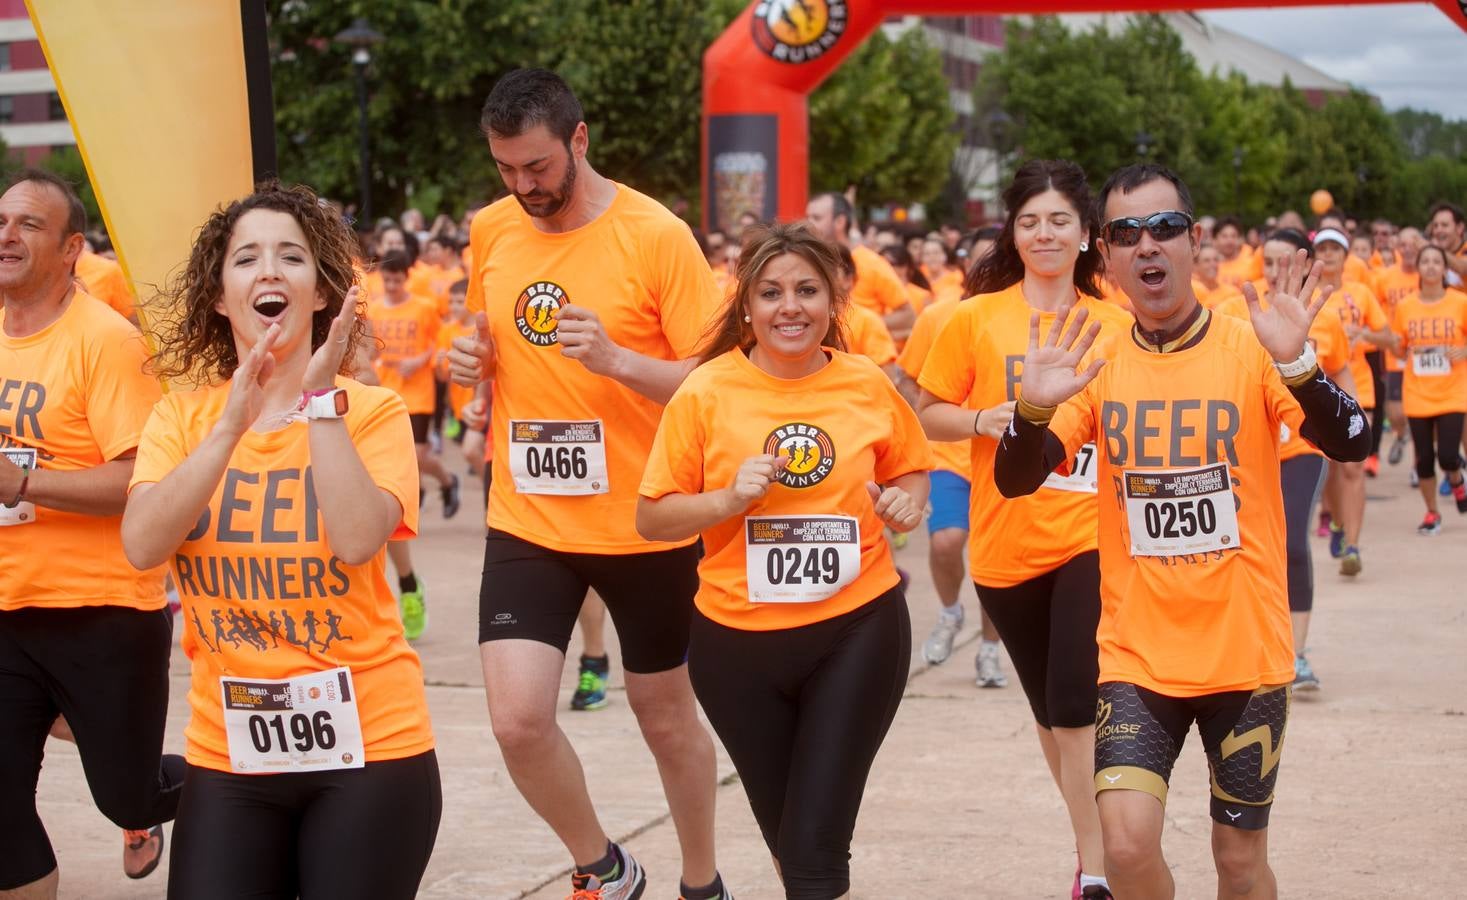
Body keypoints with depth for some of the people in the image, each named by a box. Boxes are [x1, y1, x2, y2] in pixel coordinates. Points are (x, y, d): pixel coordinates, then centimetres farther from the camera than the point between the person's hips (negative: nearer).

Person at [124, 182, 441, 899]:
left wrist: (320, 399, -18)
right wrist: (234, 424, -20)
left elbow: (356, 540, -22)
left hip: (368, 749, -2)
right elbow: (142, 545, -13)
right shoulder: (181, 416, 3)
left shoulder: (372, 411, -4)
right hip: (227, 755, 2)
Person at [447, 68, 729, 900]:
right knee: (518, 720, -9)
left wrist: (617, 360, -27)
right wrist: (473, 361, -4)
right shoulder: (490, 231, 2)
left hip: (645, 524, -3)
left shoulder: (656, 237, -13)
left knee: (667, 717, 13)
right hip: (527, 523, 3)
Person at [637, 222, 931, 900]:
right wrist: (729, 499, -20)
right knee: (784, 831, 20)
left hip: (857, 632, -1)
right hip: (739, 641, 1)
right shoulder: (705, 392, -8)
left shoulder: (869, 386, -3)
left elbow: (910, 469, 16)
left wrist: (908, 501, -6)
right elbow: (651, 519, -3)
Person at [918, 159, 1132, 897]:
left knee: (1078, 708, -13)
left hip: (1091, 538, -1)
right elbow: (929, 416, 2)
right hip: (1006, 546, 2)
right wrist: (986, 420, -16)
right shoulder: (977, 318, -2)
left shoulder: (1117, 325, 1)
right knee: (1050, 710, 15)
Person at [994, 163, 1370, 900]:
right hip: (1137, 655, 1)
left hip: (1246, 652, -1)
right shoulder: (1098, 366, -1)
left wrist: (1294, 363, -37)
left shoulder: (1251, 350, -8)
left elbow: (1350, 445, -19)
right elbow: (1014, 481, -7)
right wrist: (1035, 406, -27)